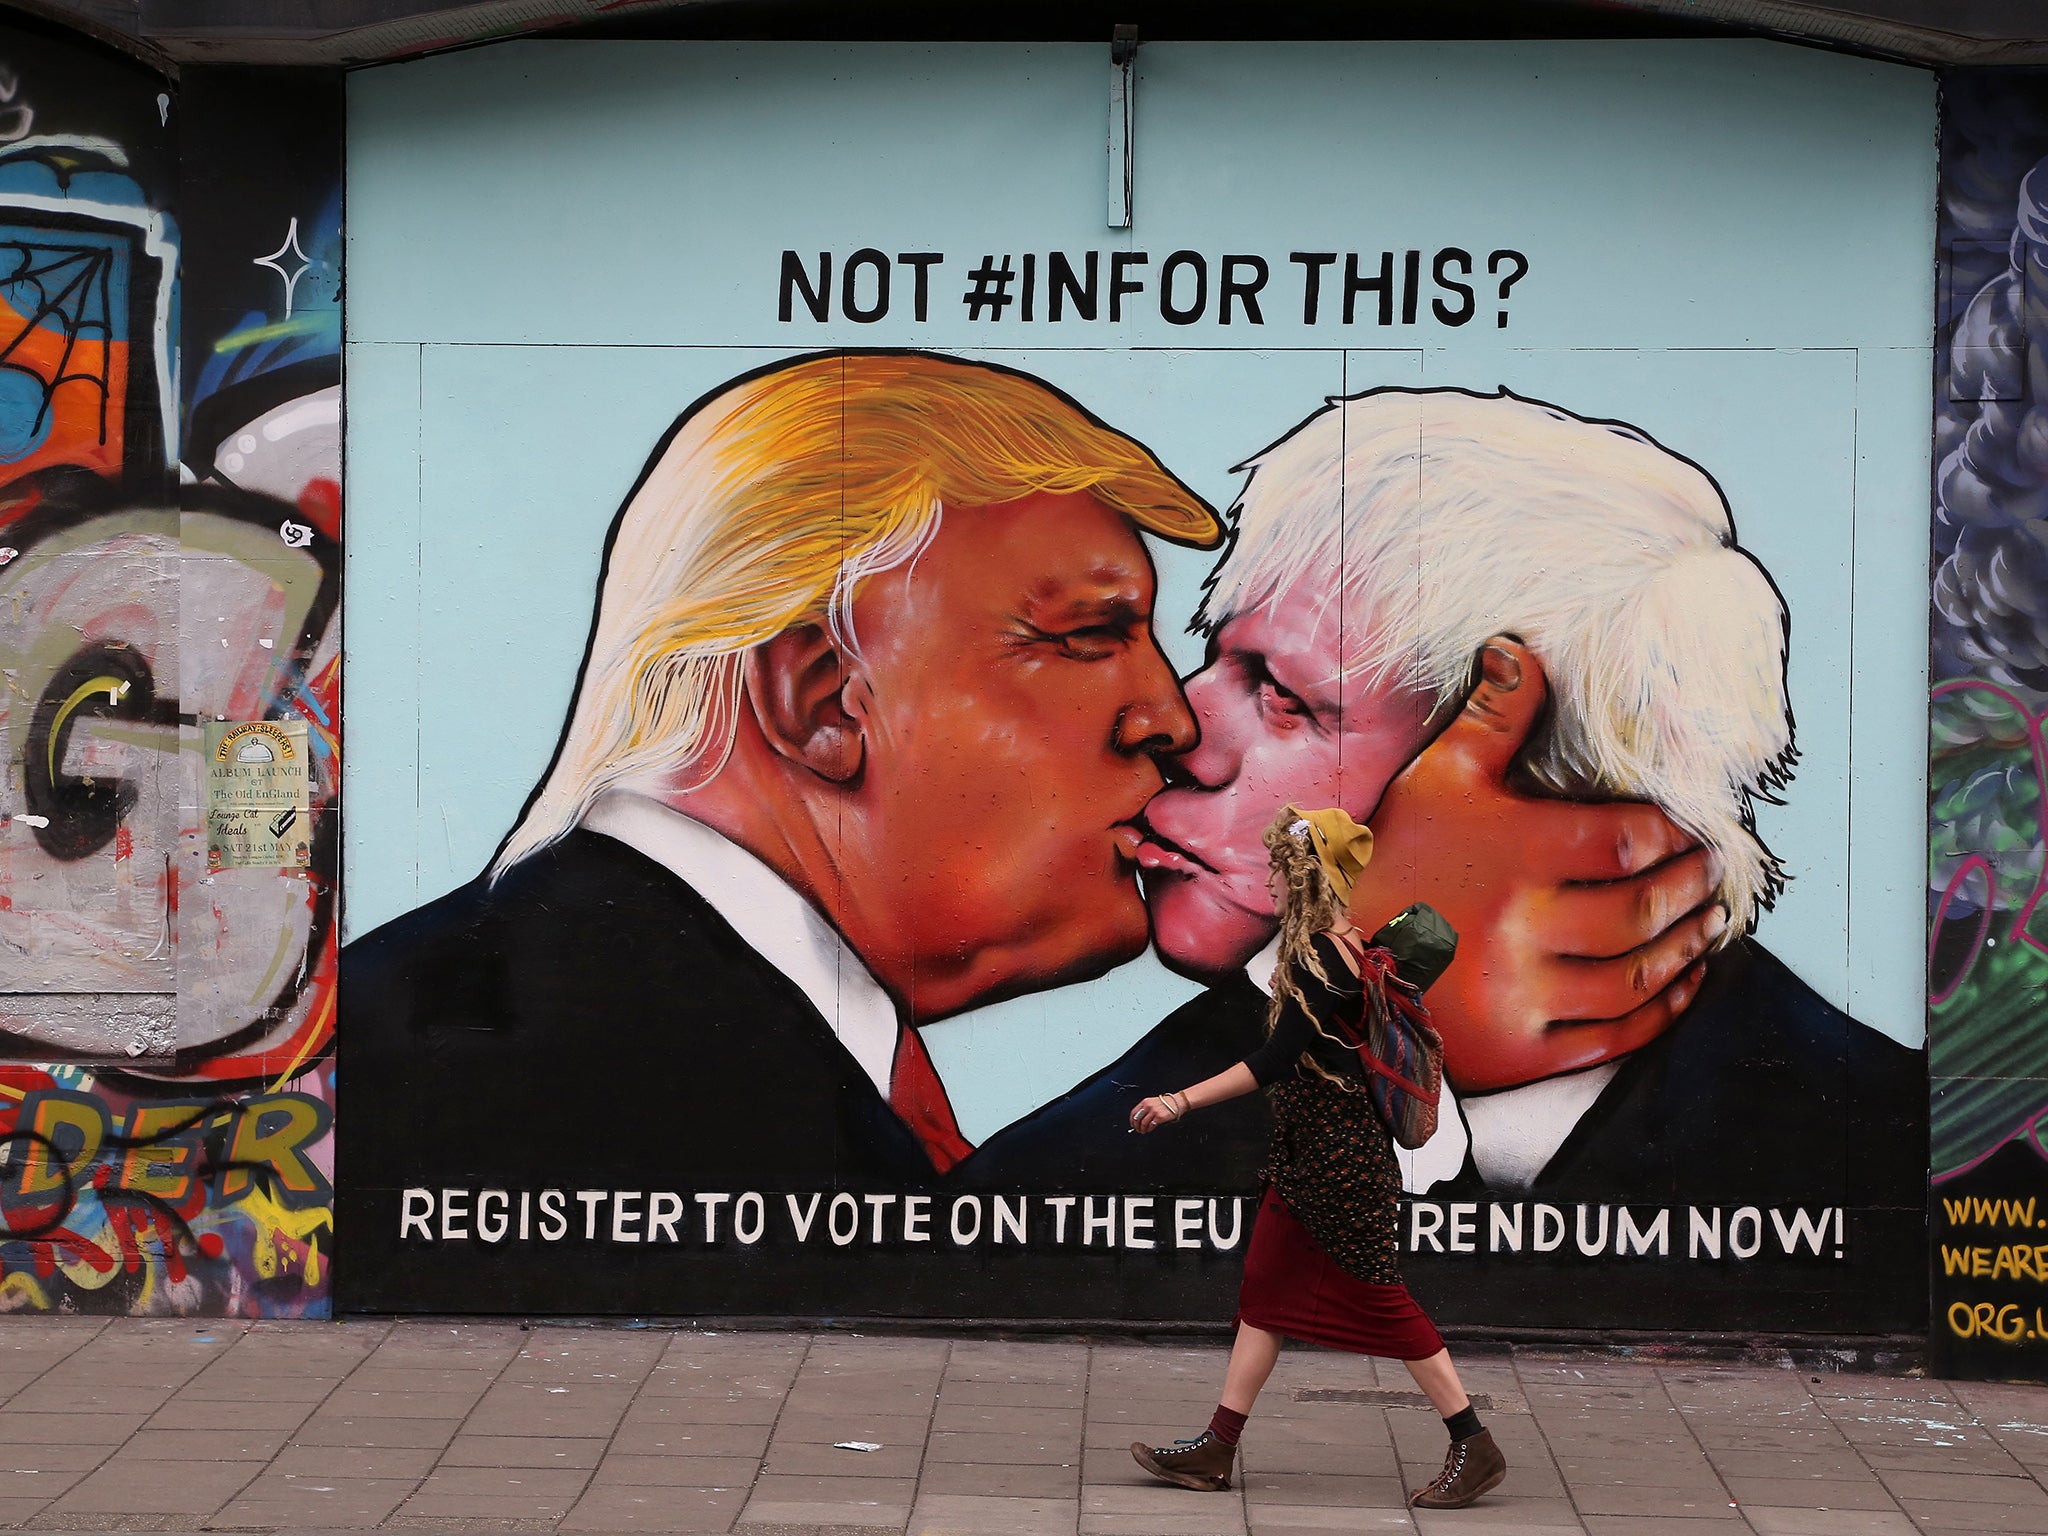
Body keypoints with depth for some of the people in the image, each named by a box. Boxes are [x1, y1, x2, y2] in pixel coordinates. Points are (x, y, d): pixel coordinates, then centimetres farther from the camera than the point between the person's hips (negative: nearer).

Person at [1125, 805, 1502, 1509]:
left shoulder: (1318, 957, -20)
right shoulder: (1344, 947, 9)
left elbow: (1275, 1061, -25)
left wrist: (1182, 1101, -24)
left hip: (1341, 1158, -10)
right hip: (1311, 1154, 10)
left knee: (1379, 1296, -3)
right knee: (1264, 1287, 10)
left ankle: (1475, 1448, 6)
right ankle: (1217, 1448, 14)